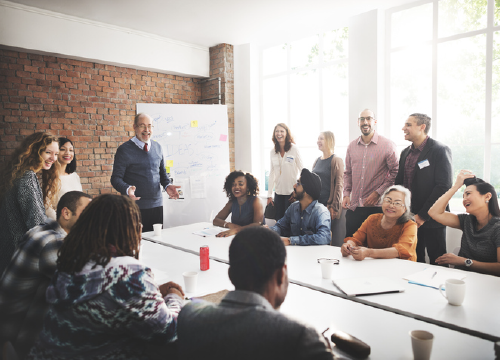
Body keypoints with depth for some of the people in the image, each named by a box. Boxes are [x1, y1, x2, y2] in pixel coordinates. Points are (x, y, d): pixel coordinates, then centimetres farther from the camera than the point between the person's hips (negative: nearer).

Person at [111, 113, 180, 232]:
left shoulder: (157, 147, 10)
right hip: (135, 206, -4)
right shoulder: (124, 149, -4)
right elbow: (116, 178, -6)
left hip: (157, 205, 5)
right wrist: (127, 189, -26)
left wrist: (167, 185, 0)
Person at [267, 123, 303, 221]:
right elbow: (272, 173, 10)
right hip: (278, 192, 4)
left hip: (291, 192, -4)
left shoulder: (294, 149, -5)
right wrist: (269, 195, 7)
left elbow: (302, 170, -3)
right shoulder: (273, 152, 6)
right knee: (278, 220, 7)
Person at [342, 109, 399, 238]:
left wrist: (378, 193, -12)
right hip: (353, 207, 4)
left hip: (377, 207, -4)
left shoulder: (387, 145, -3)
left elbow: (395, 172, -4)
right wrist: (346, 194, 5)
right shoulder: (352, 146, 11)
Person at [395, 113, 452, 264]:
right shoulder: (406, 152, 13)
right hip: (409, 218, 6)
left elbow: (444, 187, -16)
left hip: (431, 219, -6)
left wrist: (423, 215, -16)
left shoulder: (440, 150, -9)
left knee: (437, 262, 5)